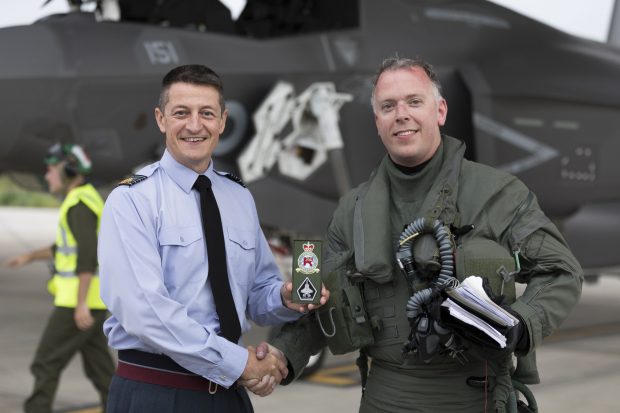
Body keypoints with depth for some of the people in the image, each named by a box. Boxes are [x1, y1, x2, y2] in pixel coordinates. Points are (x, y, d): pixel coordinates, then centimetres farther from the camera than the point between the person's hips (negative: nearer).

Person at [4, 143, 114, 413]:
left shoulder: (80, 203, -17)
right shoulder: (86, 200, 17)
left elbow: (87, 255, -25)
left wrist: (81, 304, -27)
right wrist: (30, 256, 24)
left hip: (82, 300, -10)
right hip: (91, 299, 10)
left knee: (46, 362, -3)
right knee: (99, 366, 11)